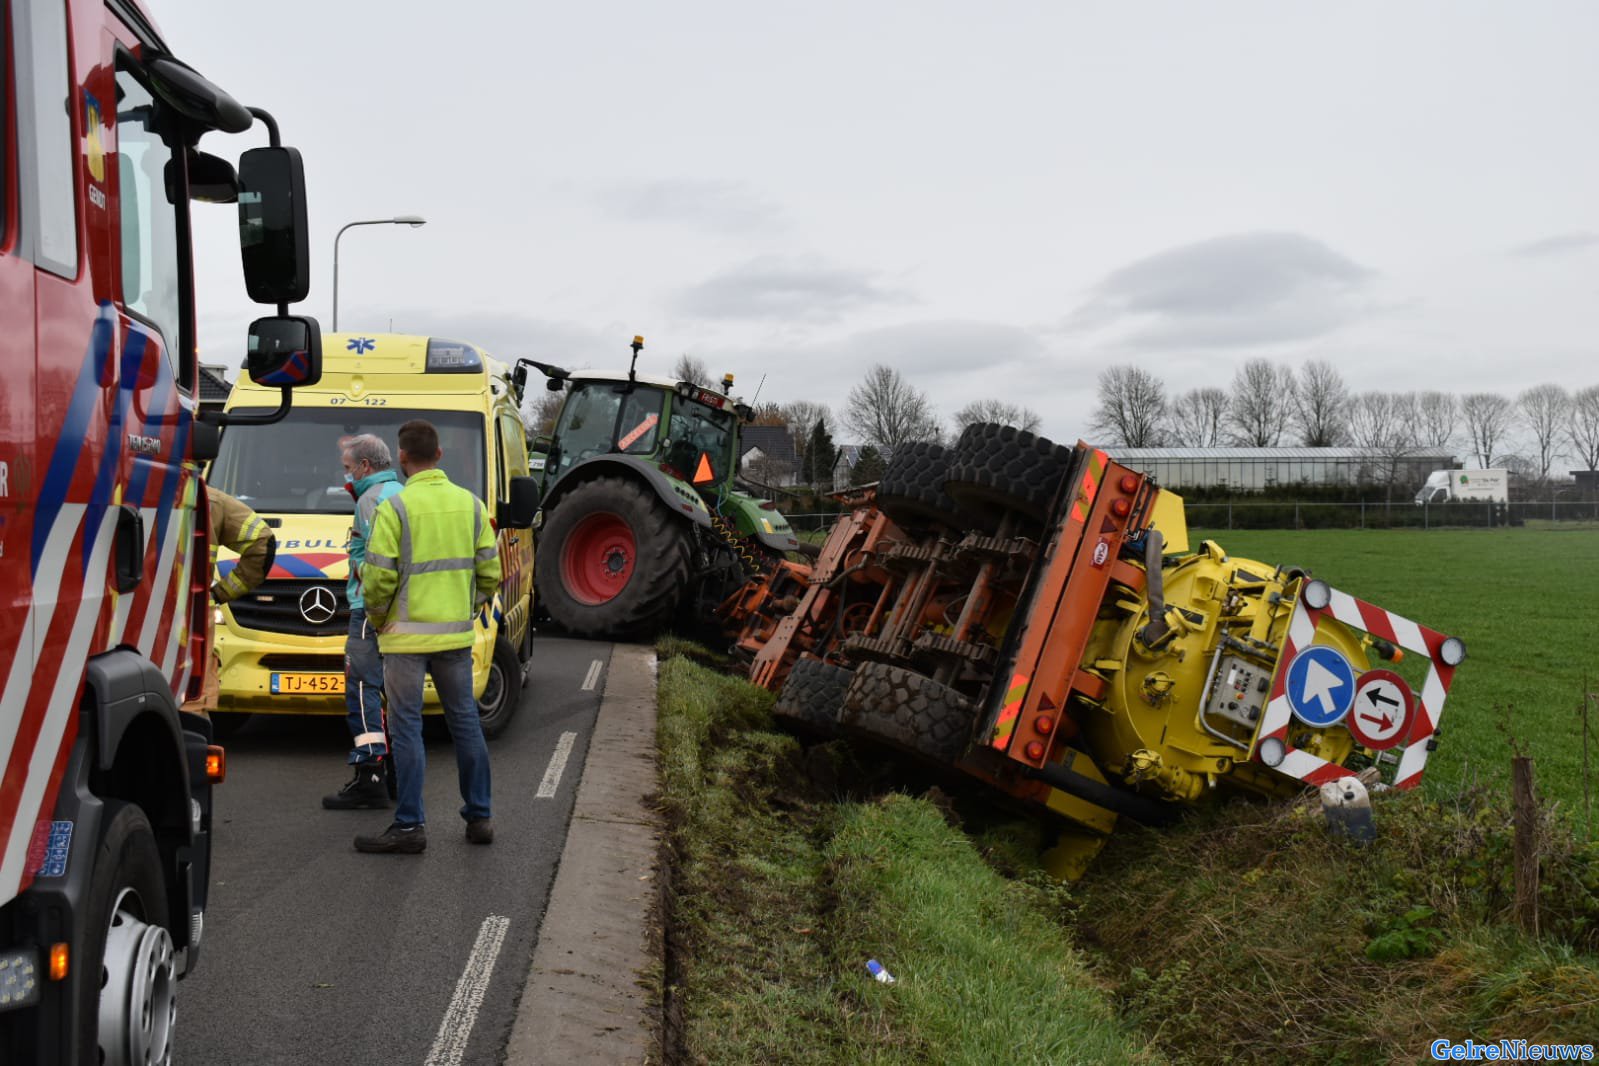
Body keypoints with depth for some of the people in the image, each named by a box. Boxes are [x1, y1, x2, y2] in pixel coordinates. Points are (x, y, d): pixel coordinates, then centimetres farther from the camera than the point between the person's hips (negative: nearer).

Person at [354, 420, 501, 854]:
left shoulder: (395, 507, -11)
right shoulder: (470, 504, 4)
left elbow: (378, 578, -14)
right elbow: (490, 571, 6)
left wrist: (377, 618, 4)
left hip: (406, 636, -5)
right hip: (457, 635, 5)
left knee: (406, 728, 2)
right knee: (465, 721, 13)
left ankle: (410, 825, 5)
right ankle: (479, 816, 20)